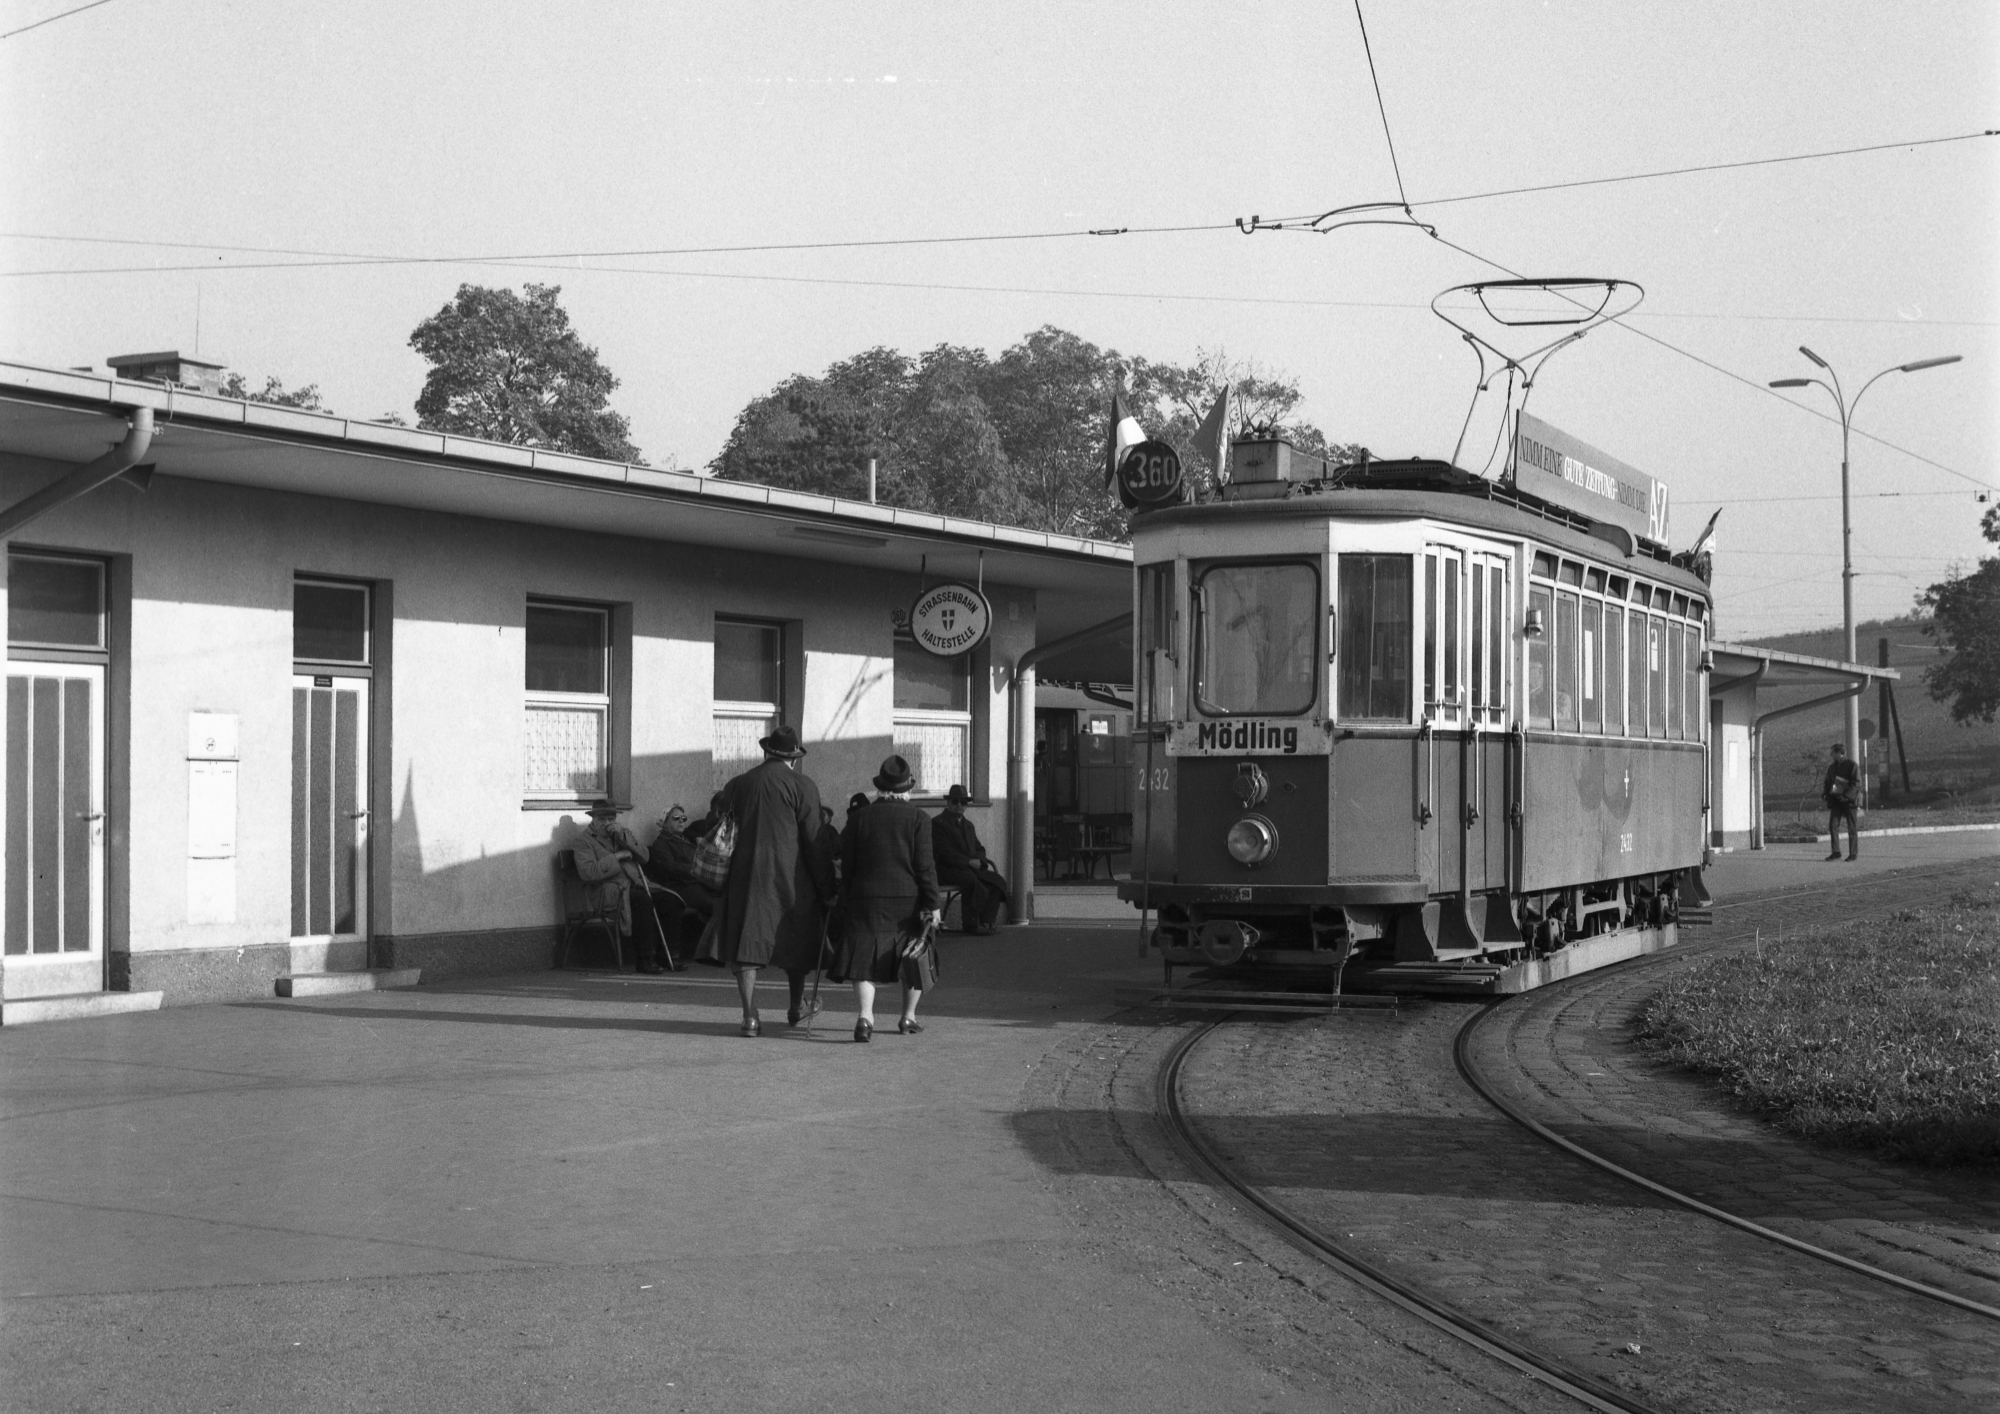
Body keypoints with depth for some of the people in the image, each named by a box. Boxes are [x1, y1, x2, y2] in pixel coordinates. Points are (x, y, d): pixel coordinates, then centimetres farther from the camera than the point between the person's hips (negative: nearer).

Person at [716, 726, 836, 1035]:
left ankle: (750, 1015, -7)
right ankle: (797, 1007, 30)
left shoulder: (736, 785, 10)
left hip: (745, 877, 2)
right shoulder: (801, 785, -4)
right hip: (789, 876, -2)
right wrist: (827, 888, -3)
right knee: (795, 939, 15)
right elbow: (813, 841, -7)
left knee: (746, 942, 2)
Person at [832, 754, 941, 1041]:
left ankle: (865, 1016, -21)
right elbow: (925, 865, -8)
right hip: (908, 899, -1)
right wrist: (932, 903, -5)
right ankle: (908, 1017, 23)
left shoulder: (858, 818, 3)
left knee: (865, 962, -2)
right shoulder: (918, 819, -4)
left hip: (866, 899, 1)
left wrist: (847, 901, 13)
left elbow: (847, 864, 5)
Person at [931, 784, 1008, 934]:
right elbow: (945, 852, -13)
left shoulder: (968, 825, 25)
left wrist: (979, 861, -2)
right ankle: (972, 924, -24)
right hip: (948, 870, -8)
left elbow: (979, 849, 23)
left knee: (998, 881, -13)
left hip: (971, 868, 8)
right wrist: (968, 862, -20)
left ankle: (985, 922, -15)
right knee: (972, 881, -36)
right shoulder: (938, 823, -2)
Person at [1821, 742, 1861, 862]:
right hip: (1836, 801, 6)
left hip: (1849, 800, -6)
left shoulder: (1852, 765, -7)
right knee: (1832, 825, -4)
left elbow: (1856, 783, -14)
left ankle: (1853, 854, 7)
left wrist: (1845, 796, -24)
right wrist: (1825, 793, -2)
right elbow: (1827, 782, 18)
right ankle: (1836, 852, 2)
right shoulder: (1832, 766, 12)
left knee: (1852, 828, 1)